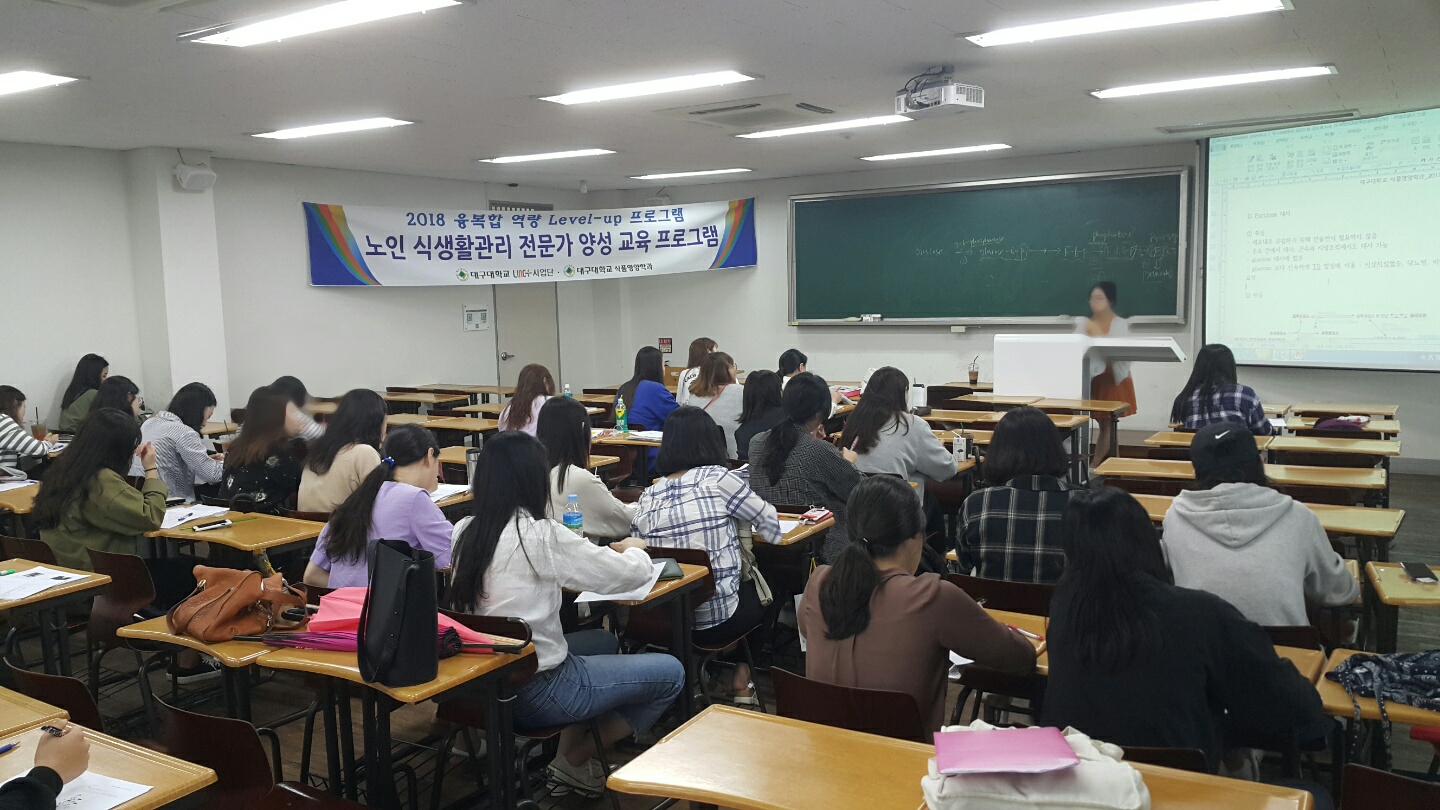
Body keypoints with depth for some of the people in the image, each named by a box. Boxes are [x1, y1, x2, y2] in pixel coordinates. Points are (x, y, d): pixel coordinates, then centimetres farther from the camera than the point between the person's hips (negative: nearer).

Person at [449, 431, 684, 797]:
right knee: (671, 673, 5)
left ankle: (568, 750, 21)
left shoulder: (464, 531, -1)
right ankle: (576, 761, 12)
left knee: (605, 641, 28)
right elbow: (633, 574, -12)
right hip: (535, 689, -8)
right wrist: (634, 549, 12)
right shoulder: (542, 536, -21)